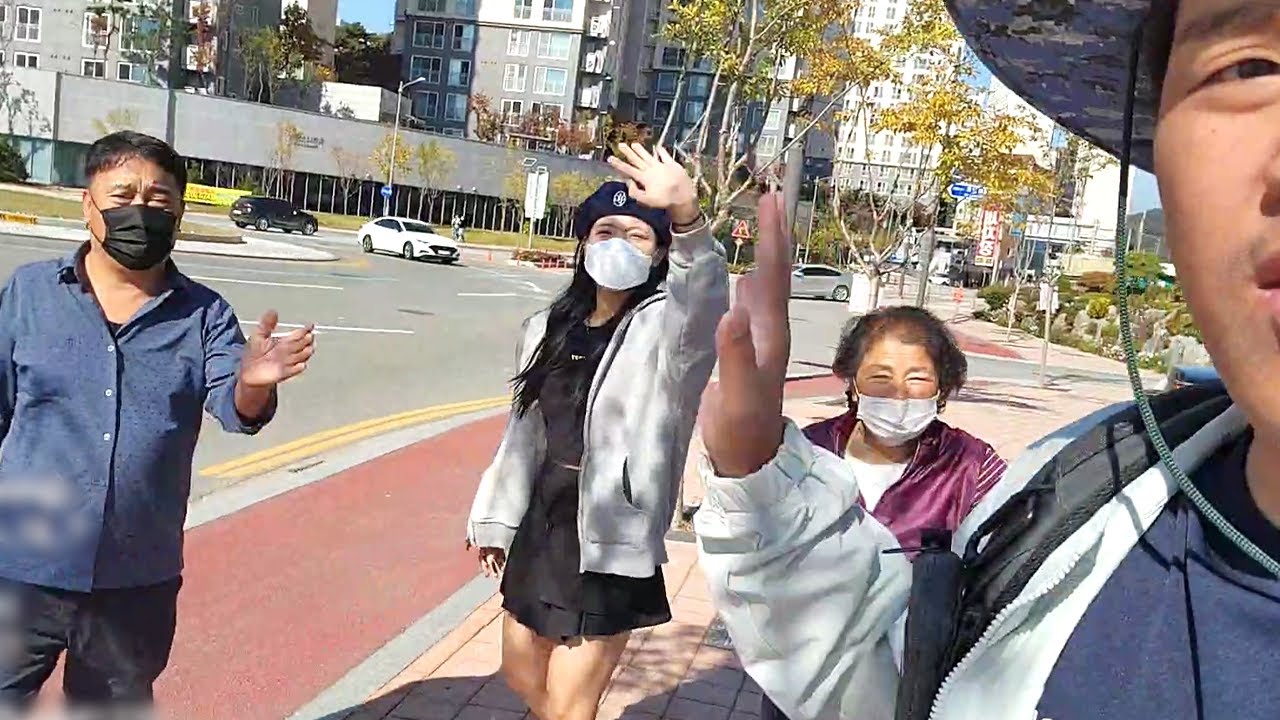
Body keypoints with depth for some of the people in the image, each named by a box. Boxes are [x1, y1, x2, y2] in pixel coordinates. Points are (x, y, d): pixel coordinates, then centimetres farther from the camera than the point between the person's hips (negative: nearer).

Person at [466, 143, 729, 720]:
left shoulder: (664, 328, -12)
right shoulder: (549, 327, 7)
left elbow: (703, 300, -37)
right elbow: (525, 428, 14)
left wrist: (686, 215, -56)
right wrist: (496, 517, 18)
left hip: (611, 535, -7)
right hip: (542, 522, 7)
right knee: (521, 672, 23)